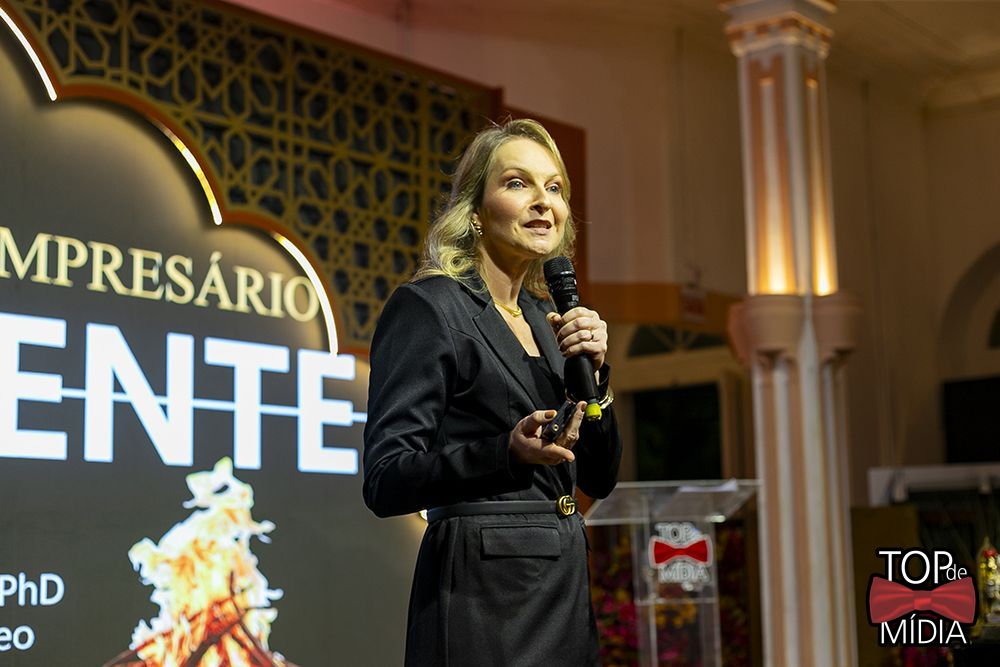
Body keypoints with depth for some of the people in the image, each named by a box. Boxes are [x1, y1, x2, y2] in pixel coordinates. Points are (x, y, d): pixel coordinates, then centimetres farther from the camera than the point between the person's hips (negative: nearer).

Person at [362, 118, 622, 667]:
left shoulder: (545, 317, 12)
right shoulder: (427, 307, -9)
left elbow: (598, 479, 11)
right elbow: (385, 482, -15)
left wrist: (591, 374, -4)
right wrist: (508, 452, -28)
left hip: (565, 589, 7)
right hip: (483, 591, -7)